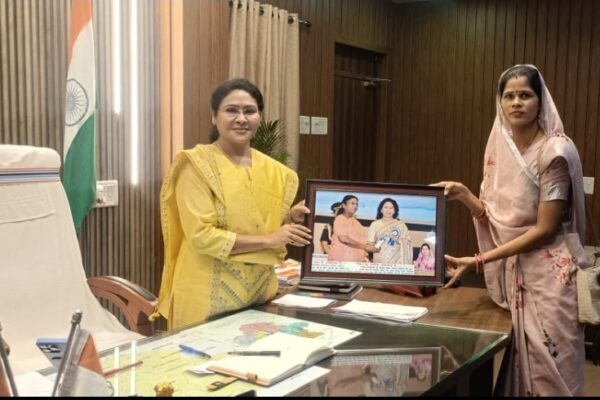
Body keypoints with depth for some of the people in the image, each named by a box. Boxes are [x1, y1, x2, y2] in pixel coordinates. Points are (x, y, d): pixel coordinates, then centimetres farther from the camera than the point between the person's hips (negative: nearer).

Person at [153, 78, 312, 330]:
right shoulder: (197, 165, -11)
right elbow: (201, 236, -19)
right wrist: (267, 240, -19)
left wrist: (291, 219, -5)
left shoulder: (272, 170, 6)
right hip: (210, 298, -5)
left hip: (260, 291, 6)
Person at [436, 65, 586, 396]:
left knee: (546, 371, 1)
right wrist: (464, 195, -10)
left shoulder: (555, 151, -15)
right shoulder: (500, 148, 5)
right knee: (515, 367, 12)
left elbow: (545, 229, -17)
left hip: (547, 274, -6)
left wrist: (478, 261, -19)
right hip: (511, 272, 6)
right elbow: (496, 218, 8)